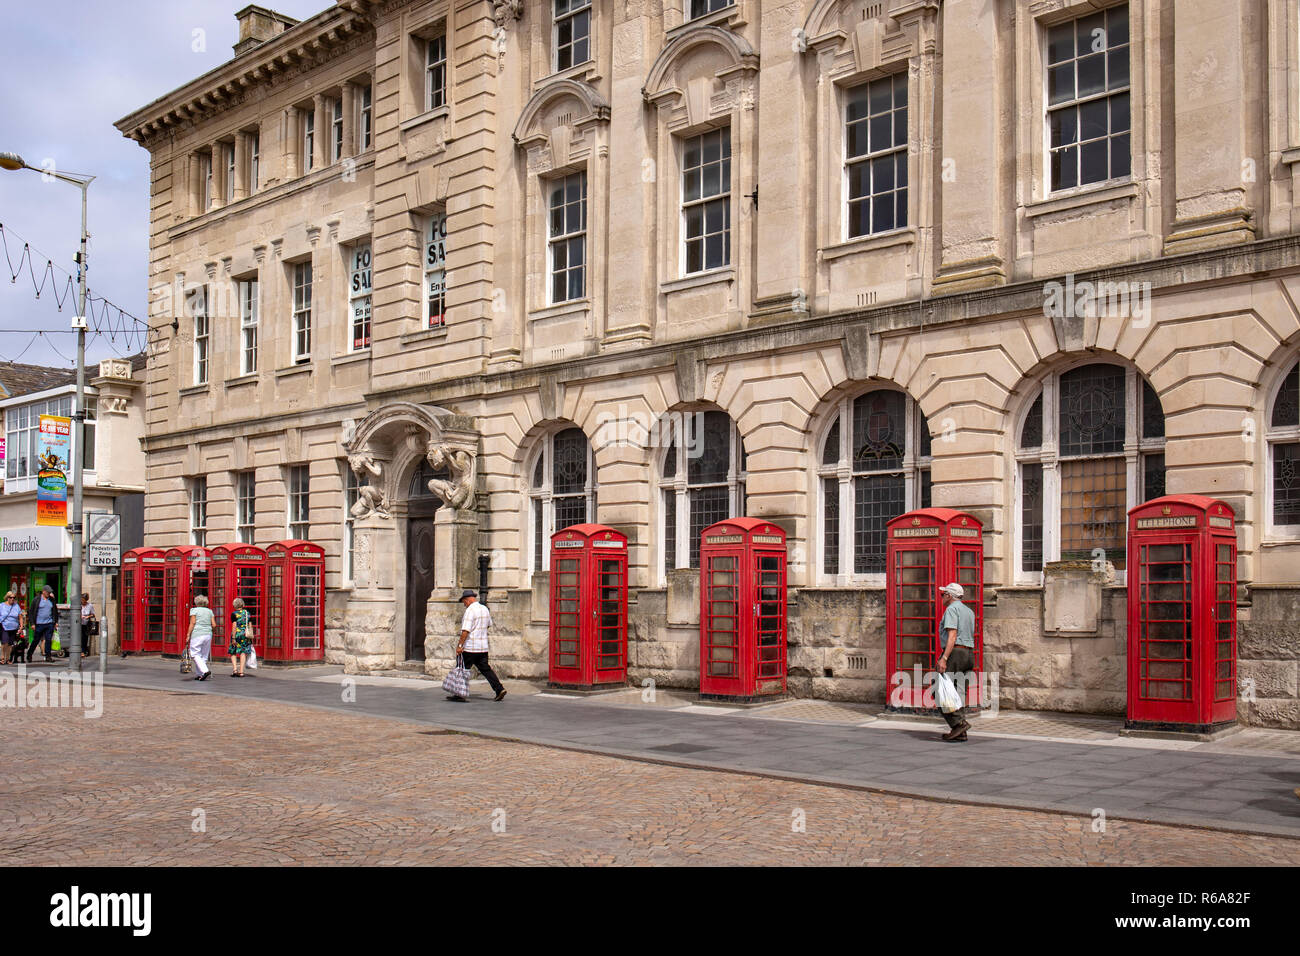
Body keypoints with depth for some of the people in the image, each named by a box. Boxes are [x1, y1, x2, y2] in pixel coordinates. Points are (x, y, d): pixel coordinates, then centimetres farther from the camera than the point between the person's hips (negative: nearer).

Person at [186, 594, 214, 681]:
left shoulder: (194, 610, 0)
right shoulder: (209, 611, 13)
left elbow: (193, 622, -9)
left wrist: (188, 635, -6)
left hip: (197, 635, -5)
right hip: (208, 635, 5)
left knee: (195, 654, -3)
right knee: (204, 656, 12)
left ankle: (205, 670, -20)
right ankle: (200, 674, 12)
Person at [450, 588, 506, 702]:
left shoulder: (470, 610, -14)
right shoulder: (485, 609, 11)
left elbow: (466, 630, -21)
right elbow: (489, 624, 26)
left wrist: (460, 645, -20)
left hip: (470, 647, -7)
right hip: (483, 647, 7)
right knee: (485, 669, 10)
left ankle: (459, 694, 7)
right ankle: (499, 689, 0)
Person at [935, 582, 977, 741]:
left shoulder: (951, 609, -7)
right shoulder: (969, 611, 21)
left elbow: (952, 636, -18)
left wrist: (944, 658, -24)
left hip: (954, 653, -9)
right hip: (969, 655, 9)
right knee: (959, 693, 7)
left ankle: (959, 722, -18)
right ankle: (959, 733, 3)